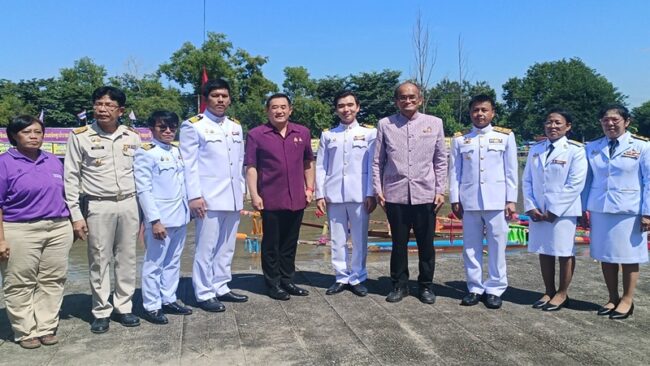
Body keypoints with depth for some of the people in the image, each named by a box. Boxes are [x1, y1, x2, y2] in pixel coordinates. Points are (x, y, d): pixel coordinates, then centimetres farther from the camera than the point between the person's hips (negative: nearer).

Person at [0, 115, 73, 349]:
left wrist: (68, 224, 14)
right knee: (20, 285, 4)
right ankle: (26, 332, 17)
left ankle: (46, 328, 20)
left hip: (59, 230, 5)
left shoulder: (54, 161, 11)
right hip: (20, 233, -4)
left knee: (52, 281, 8)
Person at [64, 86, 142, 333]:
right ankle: (101, 312, 17)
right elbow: (71, 178, -1)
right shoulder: (80, 137, -2)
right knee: (99, 261, 4)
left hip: (129, 205, 3)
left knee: (127, 259, 9)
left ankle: (123, 307, 22)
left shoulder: (132, 137, 6)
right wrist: (76, 215, -6)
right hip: (98, 206, -3)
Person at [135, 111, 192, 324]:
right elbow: (143, 190, -12)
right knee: (154, 264, 2)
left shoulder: (178, 152, 13)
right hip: (160, 218, -7)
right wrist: (154, 220, -16)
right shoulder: (145, 153, -7)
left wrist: (188, 209, 12)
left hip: (179, 217, 7)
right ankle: (151, 306, 12)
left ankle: (168, 300, 25)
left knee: (173, 262, 14)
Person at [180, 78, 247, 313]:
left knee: (226, 247, 13)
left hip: (232, 198, 6)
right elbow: (189, 164, -7)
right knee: (206, 248, -2)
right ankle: (204, 294, 9)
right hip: (208, 198, -6)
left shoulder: (235, 126, 15)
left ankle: (221, 287, 24)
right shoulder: (193, 126, -3)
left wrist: (241, 192, 14)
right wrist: (194, 196, -14)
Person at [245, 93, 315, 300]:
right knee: (271, 244, 6)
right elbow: (251, 167, -5)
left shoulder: (302, 133, 7)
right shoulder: (256, 135, -4)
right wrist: (254, 195, -10)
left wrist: (309, 187, 10)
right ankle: (273, 284, 17)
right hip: (271, 200, -3)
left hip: (297, 199, 4)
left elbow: (308, 162, 15)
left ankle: (287, 280, 25)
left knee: (290, 243, 13)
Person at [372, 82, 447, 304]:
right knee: (399, 243, 10)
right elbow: (377, 161, 5)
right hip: (395, 195, 0)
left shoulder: (434, 123, 5)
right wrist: (378, 190, 1)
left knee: (426, 244, 9)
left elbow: (440, 160, 7)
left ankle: (426, 285, 24)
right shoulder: (385, 124, 3)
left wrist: (440, 190, 3)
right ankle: (399, 284, 24)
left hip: (425, 194, 0)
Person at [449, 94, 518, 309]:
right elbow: (454, 171, 7)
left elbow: (511, 171, 3)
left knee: (496, 246, 2)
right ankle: (475, 288, 17)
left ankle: (495, 289, 13)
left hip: (497, 201, -1)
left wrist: (511, 200, -2)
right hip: (469, 202, 2)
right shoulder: (460, 139, 9)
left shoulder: (505, 136, 6)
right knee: (471, 247, 6)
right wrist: (454, 199, 1)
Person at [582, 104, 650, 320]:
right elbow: (587, 180, 10)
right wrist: (583, 209, 6)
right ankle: (613, 298, 21)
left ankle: (627, 300, 17)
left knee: (629, 257, 4)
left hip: (629, 212, -3)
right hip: (600, 210, 3)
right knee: (605, 256, 8)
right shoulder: (592, 148, 7)